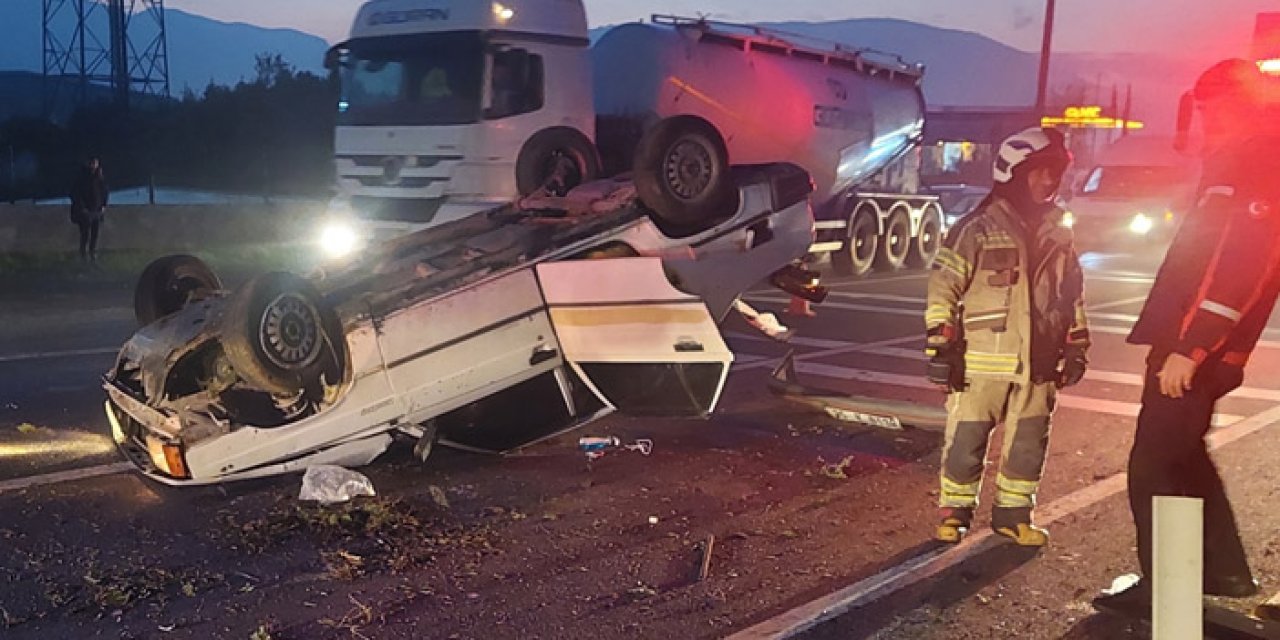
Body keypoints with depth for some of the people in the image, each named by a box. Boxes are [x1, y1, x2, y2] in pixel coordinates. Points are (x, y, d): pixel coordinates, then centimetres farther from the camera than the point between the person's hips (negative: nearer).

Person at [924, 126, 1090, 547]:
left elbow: (1073, 295, 19)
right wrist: (941, 347, -12)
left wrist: (1076, 348, 15)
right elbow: (943, 288, -9)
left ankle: (1013, 513, 27)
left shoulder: (1058, 234, 11)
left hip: (1038, 365, 5)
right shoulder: (977, 229, -8)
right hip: (981, 362, -5)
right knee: (967, 441, 3)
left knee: (1029, 445, 11)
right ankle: (955, 511, 19)